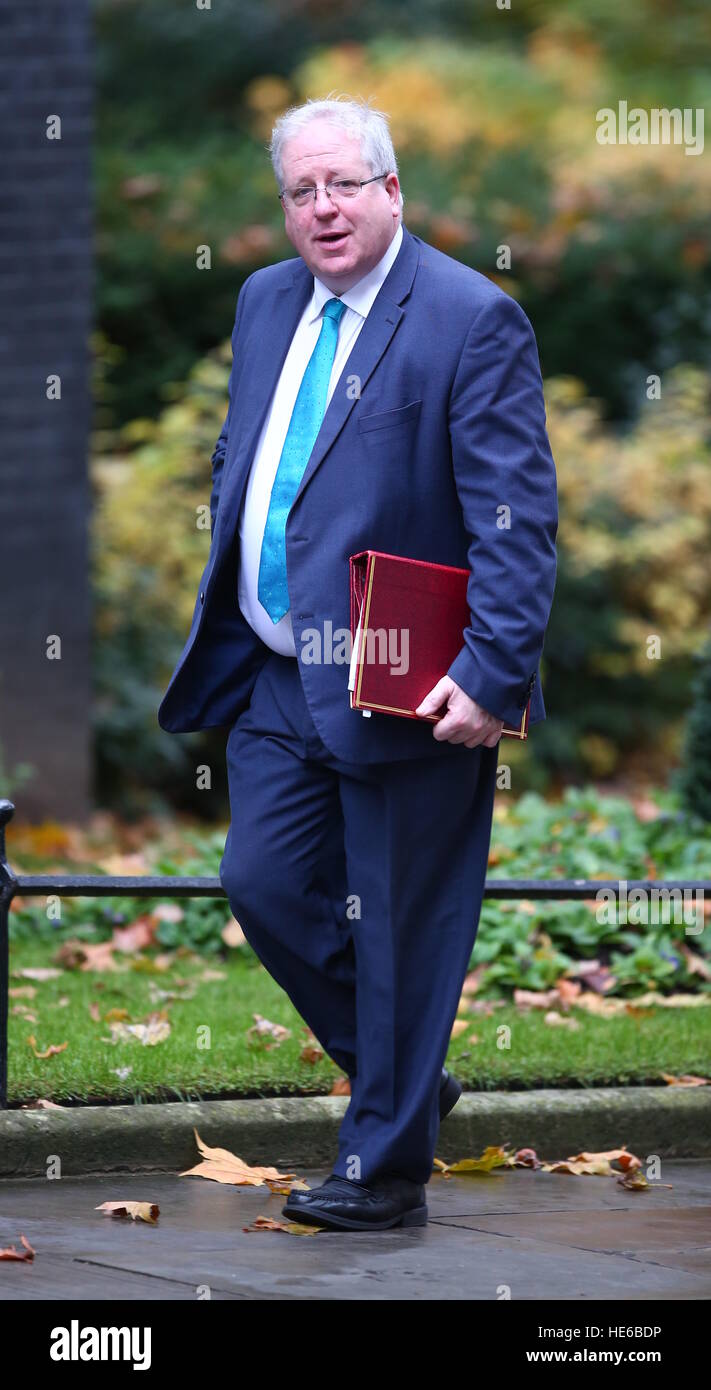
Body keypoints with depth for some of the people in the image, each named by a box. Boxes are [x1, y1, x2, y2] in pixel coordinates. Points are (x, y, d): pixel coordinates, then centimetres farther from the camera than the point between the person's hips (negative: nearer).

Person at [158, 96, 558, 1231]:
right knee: (264, 886, 7)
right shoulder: (267, 302, 10)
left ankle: (385, 1167, 13)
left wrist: (495, 674, -22)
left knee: (399, 930, 1)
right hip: (278, 680, 7)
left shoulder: (471, 319, -12)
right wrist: (224, 605, 18)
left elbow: (517, 519, -16)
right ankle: (405, 1081, 28)